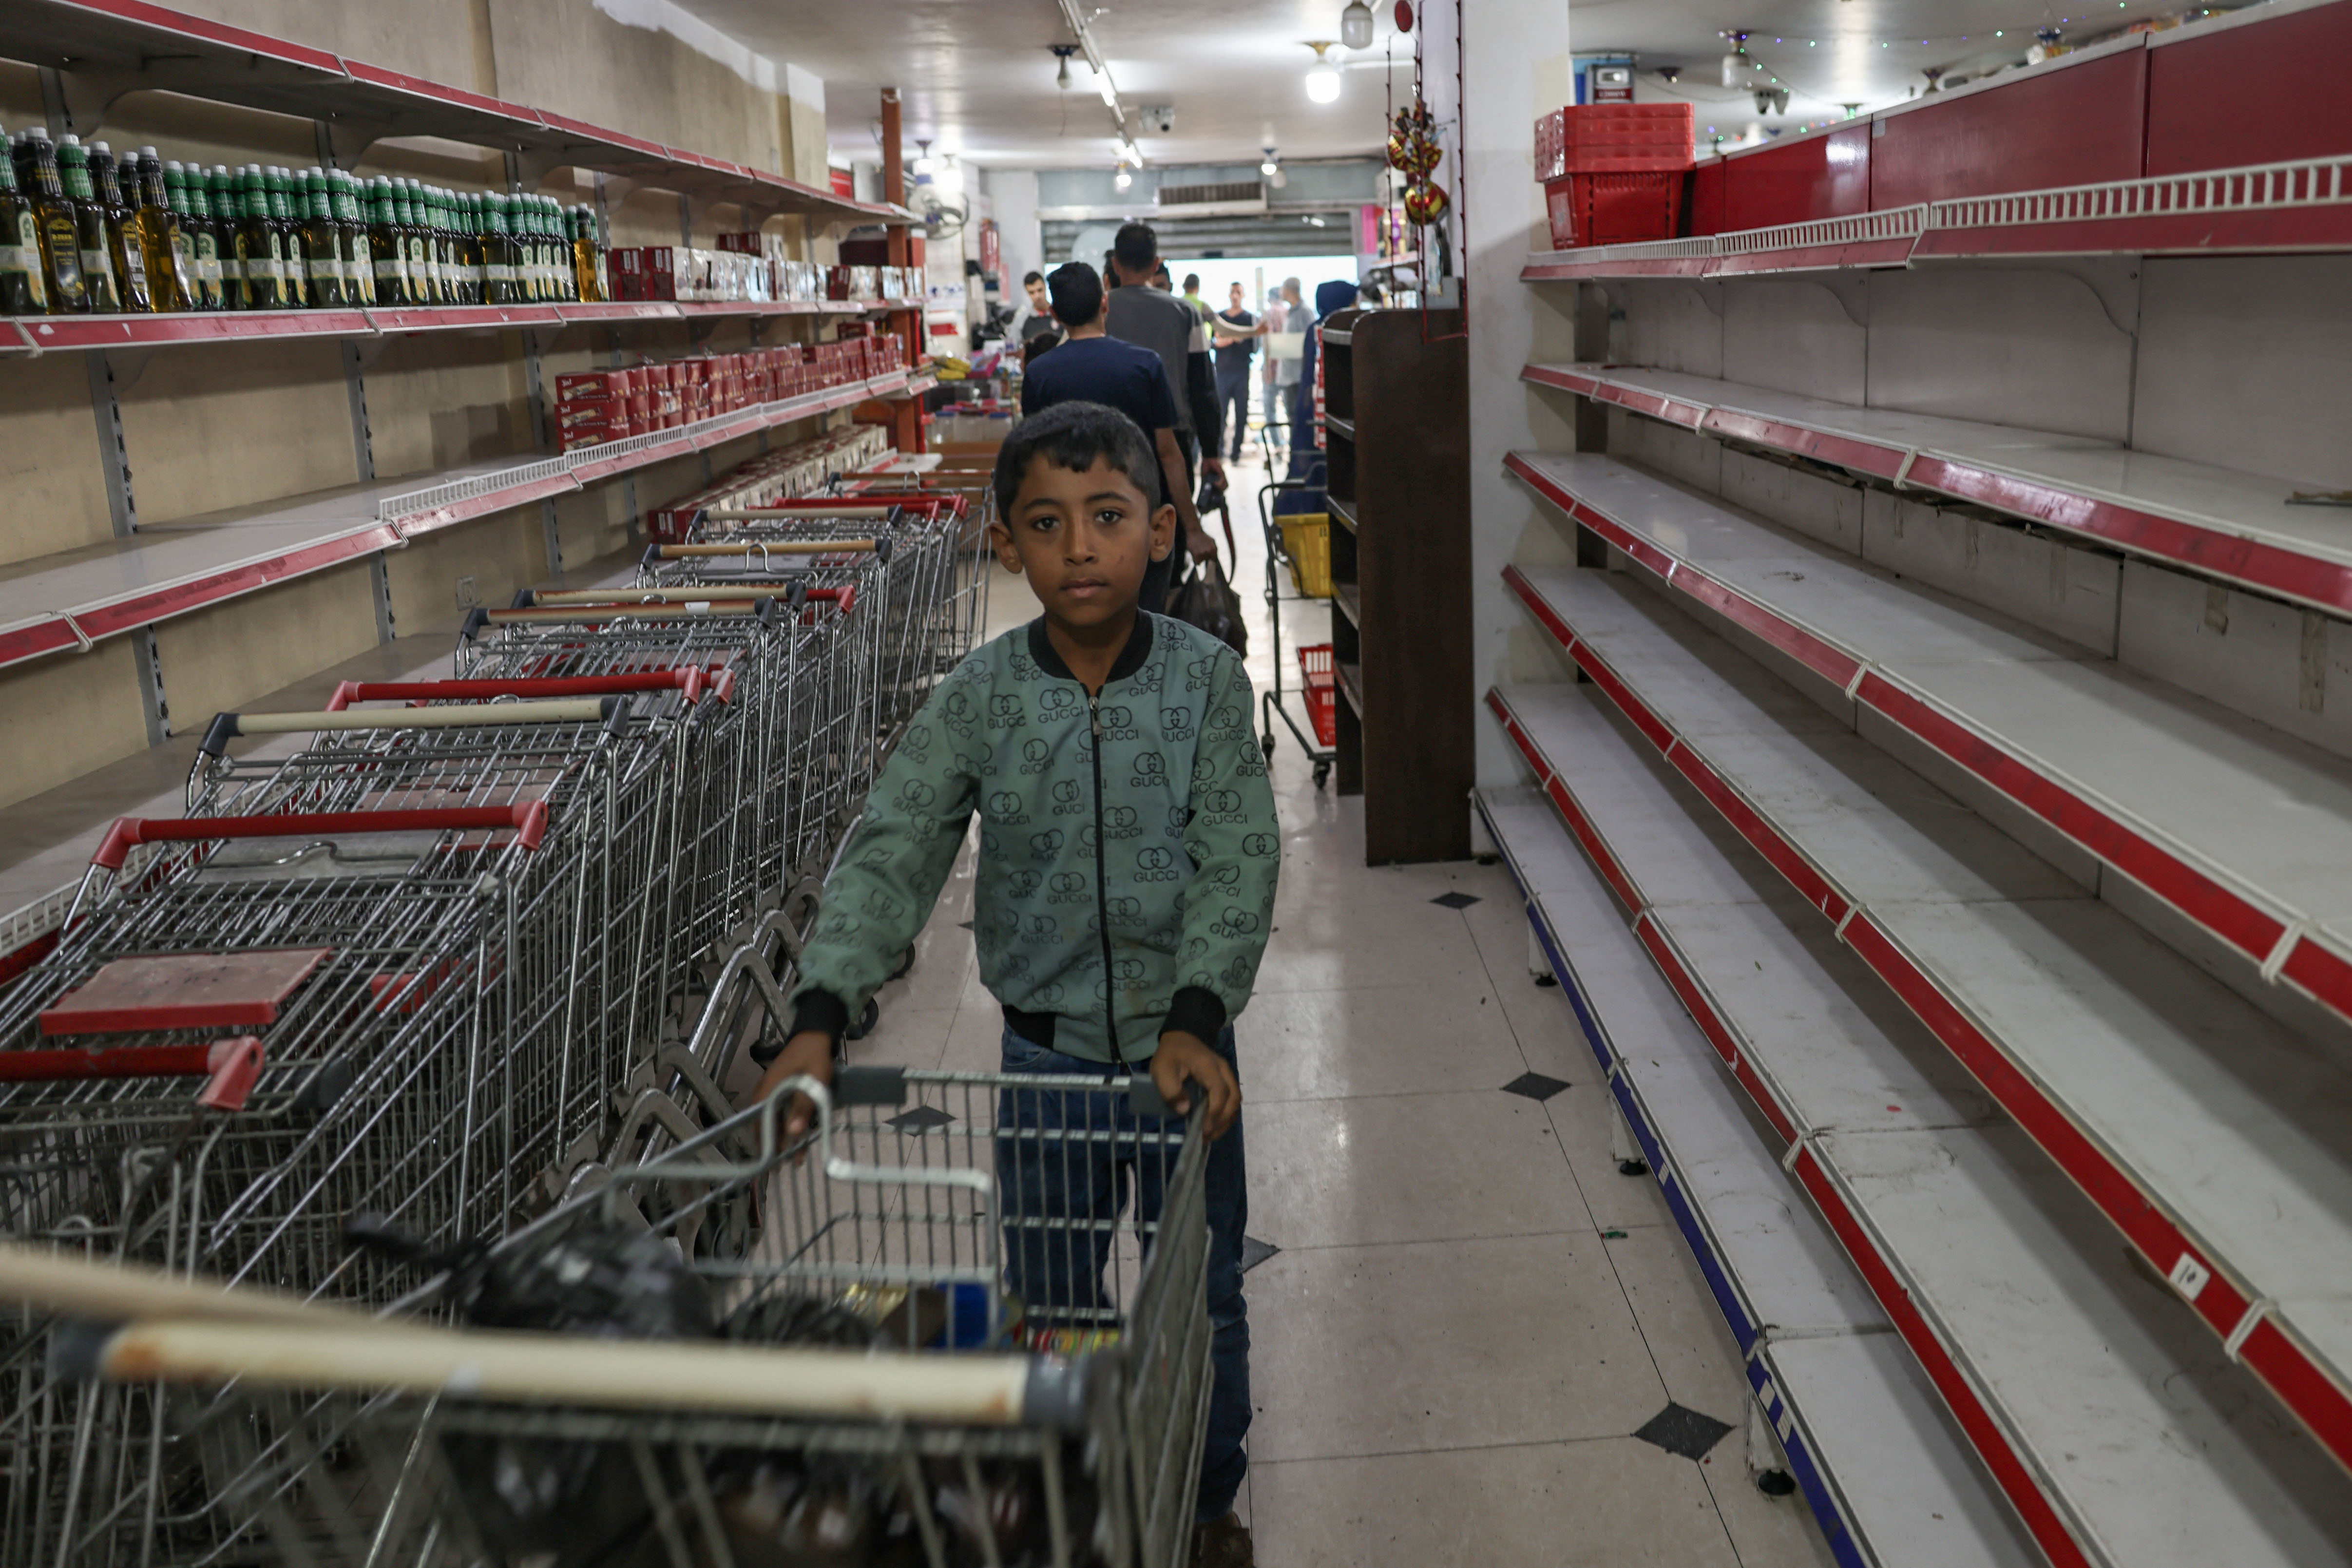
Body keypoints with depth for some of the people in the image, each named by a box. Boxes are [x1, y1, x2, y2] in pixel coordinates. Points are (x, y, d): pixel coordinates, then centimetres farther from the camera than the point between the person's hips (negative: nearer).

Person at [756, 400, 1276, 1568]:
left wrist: (1199, 1013, -28)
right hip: (1049, 1054, 1)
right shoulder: (979, 700, -10)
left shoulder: (1205, 679, -11)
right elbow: (890, 856, -15)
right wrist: (820, 1015, -28)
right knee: (1045, 1298, 16)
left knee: (1201, 1293, 18)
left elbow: (1240, 858, -15)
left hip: (1185, 1044, 0)